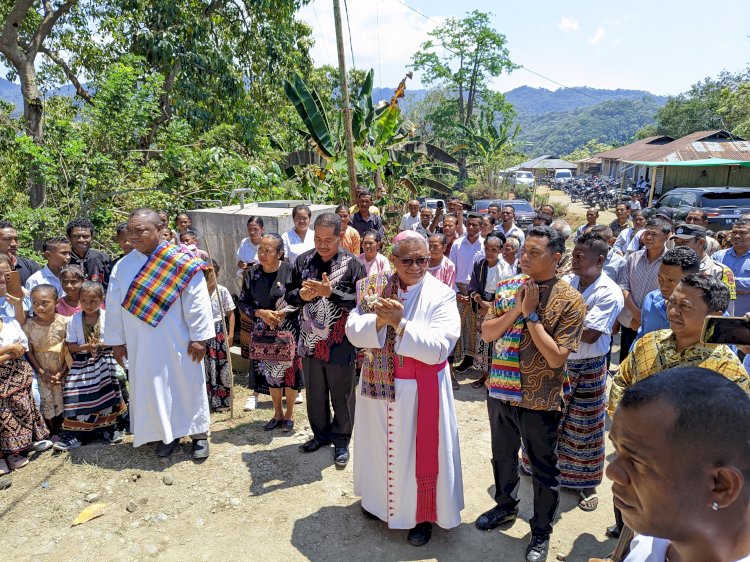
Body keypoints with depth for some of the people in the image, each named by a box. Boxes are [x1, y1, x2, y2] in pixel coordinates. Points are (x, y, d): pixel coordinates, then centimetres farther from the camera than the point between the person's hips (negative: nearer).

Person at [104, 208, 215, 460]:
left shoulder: (182, 263, -10)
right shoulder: (122, 267, 3)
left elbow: (196, 301, -12)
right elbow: (114, 306, 7)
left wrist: (199, 336, -13)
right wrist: (117, 340, 8)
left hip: (177, 342, -3)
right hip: (142, 345, 4)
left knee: (187, 384, 7)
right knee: (151, 388, 11)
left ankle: (198, 434, 23)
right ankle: (168, 433, 30)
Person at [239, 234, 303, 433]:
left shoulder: (291, 270, -12)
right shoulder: (252, 273, -2)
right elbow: (243, 302, 2)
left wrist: (283, 312, -21)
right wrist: (261, 313, -14)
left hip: (289, 331, -3)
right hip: (264, 332, 3)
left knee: (289, 370, 4)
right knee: (270, 371, 12)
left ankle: (289, 414, 25)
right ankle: (278, 413, 31)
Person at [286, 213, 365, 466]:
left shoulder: (352, 264, -9)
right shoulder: (303, 261, 3)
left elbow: (360, 301, -15)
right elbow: (289, 294, 8)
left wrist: (331, 293, -26)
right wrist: (301, 295, -14)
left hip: (339, 343, -4)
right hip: (310, 340, 4)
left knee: (341, 394, 10)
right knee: (315, 393, 19)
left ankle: (341, 439, 30)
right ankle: (320, 433, 39)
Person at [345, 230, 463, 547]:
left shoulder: (441, 295, -14)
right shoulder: (375, 288, -3)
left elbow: (438, 348, -22)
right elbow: (353, 332, -8)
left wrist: (400, 323, -29)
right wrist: (379, 320, -27)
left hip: (420, 389, -3)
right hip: (378, 384, 4)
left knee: (419, 451, 9)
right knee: (379, 444, 20)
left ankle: (423, 514, 32)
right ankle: (379, 499, 46)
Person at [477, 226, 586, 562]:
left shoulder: (569, 300, -15)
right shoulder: (506, 288, -2)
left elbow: (556, 358, -21)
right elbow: (486, 334, -5)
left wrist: (531, 314, -22)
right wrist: (516, 308, -18)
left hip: (540, 400, -4)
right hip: (500, 392, 5)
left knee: (543, 469, 14)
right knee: (502, 457, 24)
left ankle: (541, 532, 37)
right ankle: (506, 507, 50)